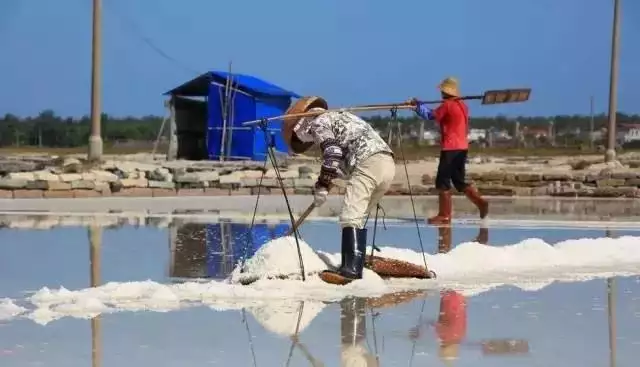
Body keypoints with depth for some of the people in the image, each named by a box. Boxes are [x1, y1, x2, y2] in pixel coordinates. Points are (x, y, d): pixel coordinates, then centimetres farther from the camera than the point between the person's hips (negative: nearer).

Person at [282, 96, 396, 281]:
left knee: (350, 216, -14)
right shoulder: (339, 116, 34)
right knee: (358, 217, 17)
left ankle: (352, 268, -25)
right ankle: (354, 264, 15)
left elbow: (332, 153, -8)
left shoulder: (317, 122, 7)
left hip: (368, 163, -9)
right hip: (389, 163, 9)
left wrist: (322, 186, -4)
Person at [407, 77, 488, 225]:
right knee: (459, 181, 15)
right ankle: (480, 202, 1)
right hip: (462, 147, 8)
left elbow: (430, 115, -9)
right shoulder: (462, 105, 14)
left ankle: (444, 215, -3)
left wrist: (417, 105, 8)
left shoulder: (447, 105, -12)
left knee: (442, 181, -2)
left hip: (450, 148, -8)